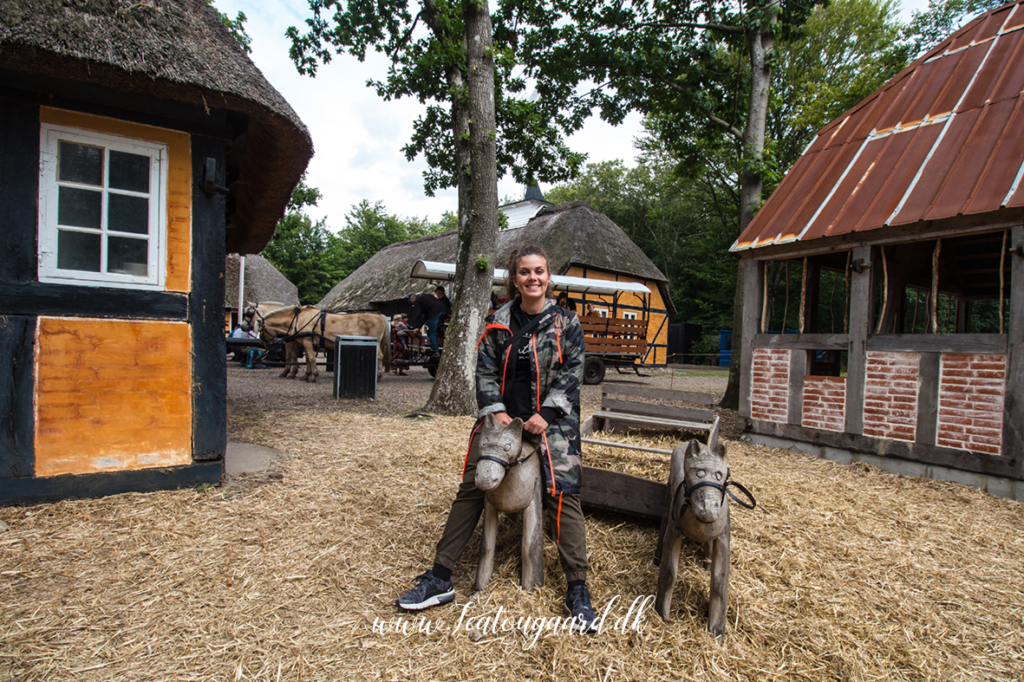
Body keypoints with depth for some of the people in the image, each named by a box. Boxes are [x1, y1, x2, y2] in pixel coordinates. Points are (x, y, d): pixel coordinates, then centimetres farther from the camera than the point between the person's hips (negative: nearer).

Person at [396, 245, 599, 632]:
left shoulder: (566, 323, -1)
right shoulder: (499, 323, 5)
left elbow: (571, 373, -4)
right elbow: (485, 370, 5)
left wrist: (545, 414, -13)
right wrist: (495, 409, -9)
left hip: (551, 420, -2)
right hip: (502, 417, 3)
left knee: (563, 495, -9)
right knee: (470, 489, 1)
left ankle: (577, 591, 5)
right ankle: (440, 579, 13)